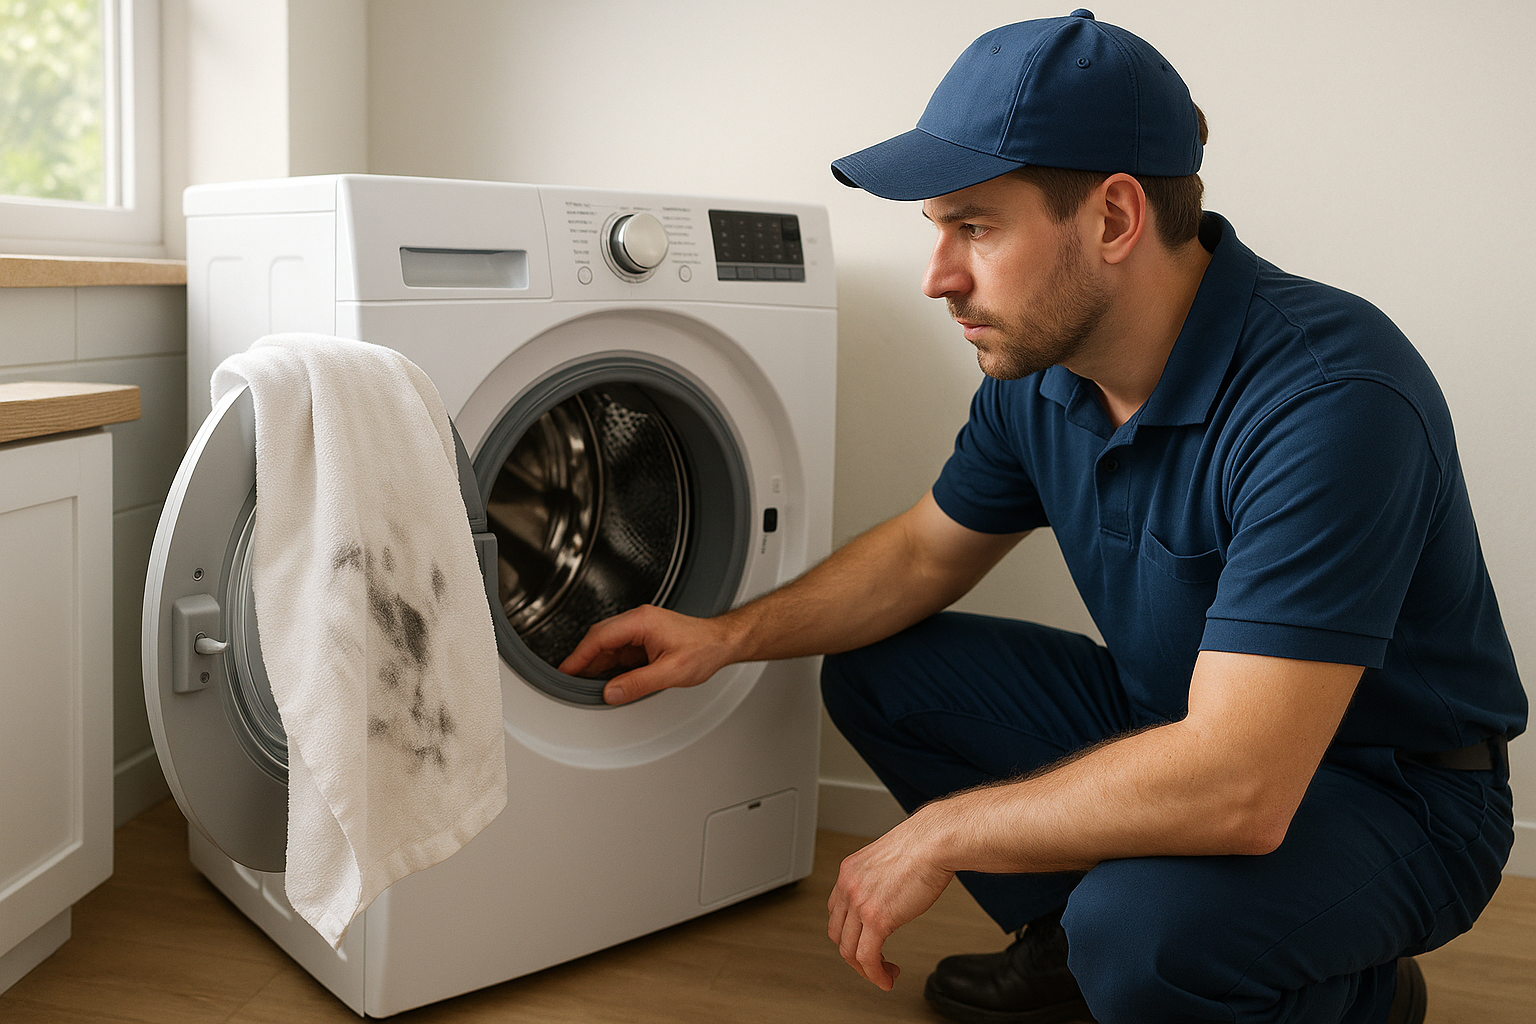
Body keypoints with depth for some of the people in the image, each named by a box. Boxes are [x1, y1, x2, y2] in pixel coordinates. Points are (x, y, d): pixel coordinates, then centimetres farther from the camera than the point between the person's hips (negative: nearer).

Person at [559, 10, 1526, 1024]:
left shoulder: (1330, 397, -34)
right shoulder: (1040, 369, -8)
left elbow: (1235, 790, -38)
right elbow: (927, 552, 7)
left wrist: (940, 833, -27)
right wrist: (731, 634, -7)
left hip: (1388, 787, -6)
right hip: (1169, 716, 7)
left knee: (1146, 934, -36)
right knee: (874, 671, 0)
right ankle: (1075, 939, 13)